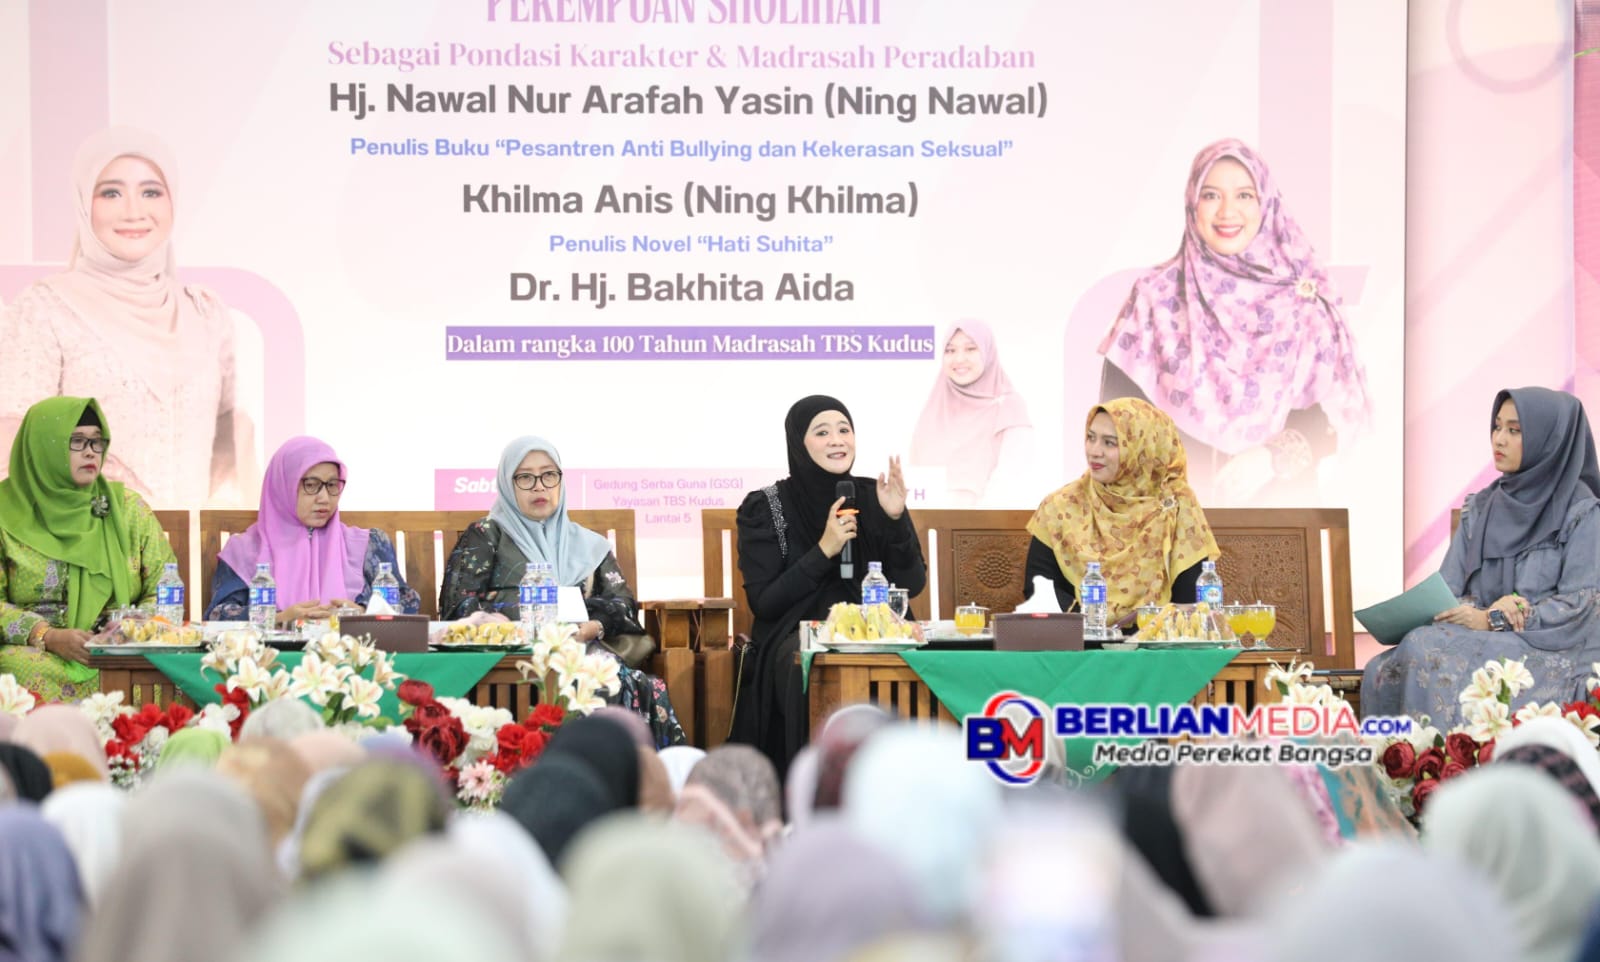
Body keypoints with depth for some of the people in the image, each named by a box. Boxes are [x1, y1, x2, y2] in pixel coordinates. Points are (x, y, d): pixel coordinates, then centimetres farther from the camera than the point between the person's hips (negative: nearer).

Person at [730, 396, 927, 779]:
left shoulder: (874, 498, 7)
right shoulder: (765, 507, 0)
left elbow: (912, 585, 3)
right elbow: (762, 602, -6)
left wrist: (896, 521, -12)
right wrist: (824, 550, -14)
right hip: (794, 637, -2)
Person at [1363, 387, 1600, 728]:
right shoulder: (1481, 507, 15)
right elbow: (1445, 589, 11)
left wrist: (1490, 621, -17)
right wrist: (1481, 610, -13)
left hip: (1553, 652, -5)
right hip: (1485, 640, 5)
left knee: (1429, 654, -33)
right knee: (1384, 671, -26)